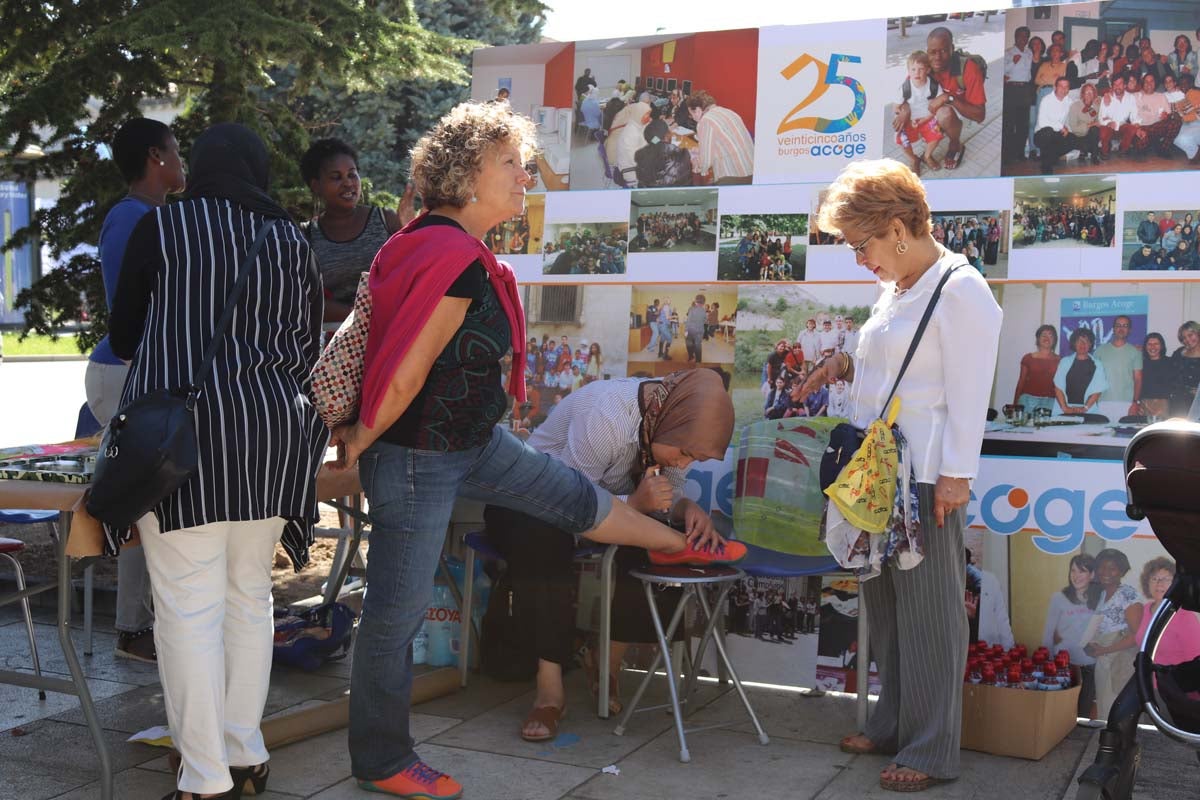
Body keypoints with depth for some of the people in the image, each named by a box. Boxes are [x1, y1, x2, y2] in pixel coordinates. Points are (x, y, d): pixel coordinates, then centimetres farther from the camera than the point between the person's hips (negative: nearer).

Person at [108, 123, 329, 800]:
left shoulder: (163, 225, 2)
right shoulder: (291, 240, 10)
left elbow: (122, 338, 9)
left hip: (183, 429, -4)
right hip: (273, 429, 4)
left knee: (190, 606, -1)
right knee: (250, 595, 14)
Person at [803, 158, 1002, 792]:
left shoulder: (961, 291, -12)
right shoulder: (897, 289, 15)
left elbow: (967, 392, -16)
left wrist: (954, 477, -18)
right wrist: (848, 366, 11)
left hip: (926, 479, -9)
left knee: (928, 614, -1)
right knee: (884, 606, 15)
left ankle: (931, 752, 8)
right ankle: (892, 726, 28)